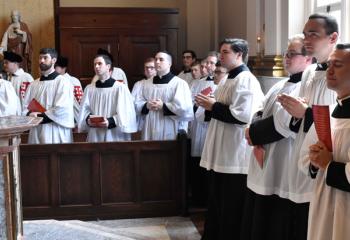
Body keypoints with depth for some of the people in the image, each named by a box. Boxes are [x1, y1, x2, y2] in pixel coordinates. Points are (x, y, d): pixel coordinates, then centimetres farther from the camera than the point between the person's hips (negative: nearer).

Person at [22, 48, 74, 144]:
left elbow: (62, 109, -14)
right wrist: (31, 115, -10)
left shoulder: (62, 82, -5)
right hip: (36, 132, 5)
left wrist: (40, 116, -10)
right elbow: (25, 107, 11)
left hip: (56, 133, -5)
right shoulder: (33, 84, 14)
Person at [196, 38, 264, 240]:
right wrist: (209, 104, 6)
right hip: (221, 154, 10)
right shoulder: (230, 79, 17)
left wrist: (213, 106, -16)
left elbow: (242, 116, -26)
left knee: (231, 211, 2)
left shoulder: (245, 80, -15)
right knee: (216, 205, 19)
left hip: (235, 157, -10)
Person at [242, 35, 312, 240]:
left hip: (282, 173, -9)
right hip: (263, 168, 9)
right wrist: (255, 130, -7)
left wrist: (253, 131, -9)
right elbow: (260, 114, 15)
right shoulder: (280, 85, 16)